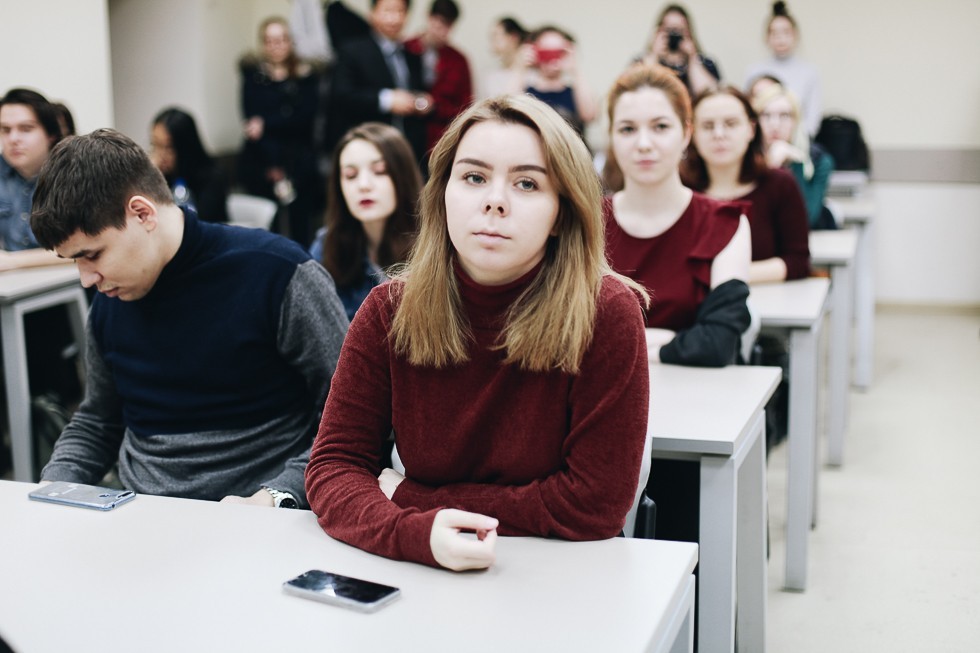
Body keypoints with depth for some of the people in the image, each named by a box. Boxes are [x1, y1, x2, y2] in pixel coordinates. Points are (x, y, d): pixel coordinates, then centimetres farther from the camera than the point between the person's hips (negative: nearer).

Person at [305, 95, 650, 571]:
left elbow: (596, 504, -14)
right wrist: (414, 532, -26)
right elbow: (334, 463, -4)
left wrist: (408, 497, -10)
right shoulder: (390, 312, -3)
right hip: (421, 581, 3)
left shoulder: (606, 313, -14)